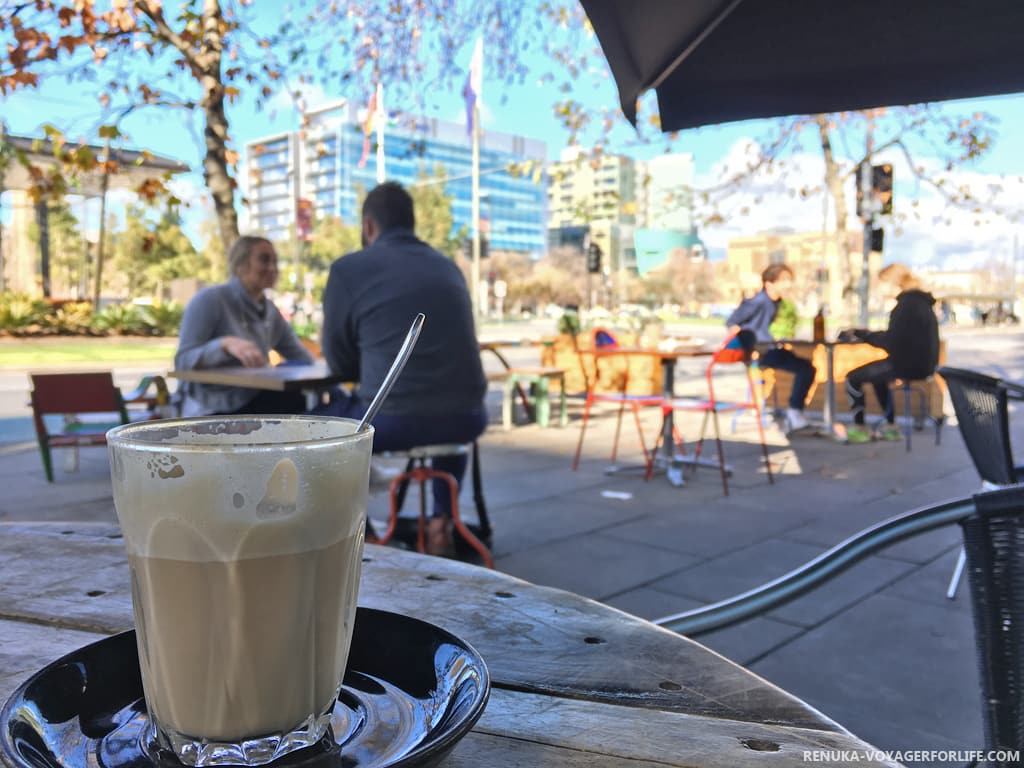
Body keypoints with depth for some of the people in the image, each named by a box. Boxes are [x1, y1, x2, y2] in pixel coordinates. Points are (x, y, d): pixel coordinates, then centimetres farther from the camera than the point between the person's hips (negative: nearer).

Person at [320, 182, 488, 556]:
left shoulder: (348, 268, -1)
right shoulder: (449, 267, 14)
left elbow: (338, 360, 7)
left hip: (393, 421, -4)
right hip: (468, 418, 5)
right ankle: (441, 522, 33)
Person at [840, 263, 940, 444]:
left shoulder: (907, 304, -19)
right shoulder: (921, 302, 12)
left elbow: (890, 342, -21)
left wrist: (861, 333, -10)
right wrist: (866, 334, 7)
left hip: (908, 365, -10)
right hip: (922, 362, 10)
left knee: (853, 377, -2)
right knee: (876, 374, 32)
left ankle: (859, 429, 7)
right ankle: (891, 428, 31)